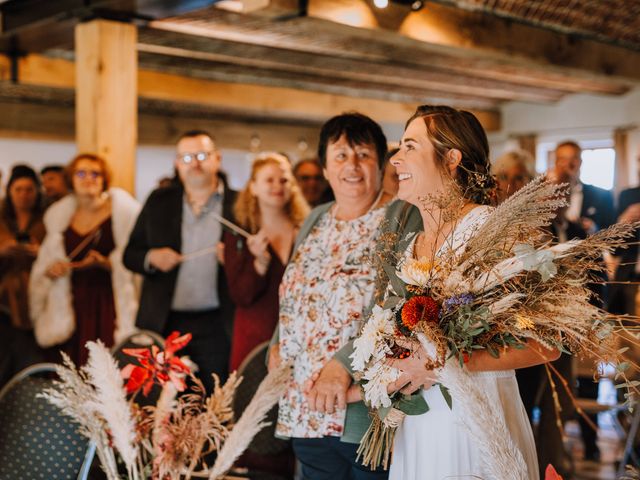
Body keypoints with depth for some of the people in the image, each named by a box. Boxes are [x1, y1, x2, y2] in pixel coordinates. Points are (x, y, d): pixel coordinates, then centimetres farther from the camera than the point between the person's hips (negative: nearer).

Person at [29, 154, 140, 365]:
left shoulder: (122, 208, 2)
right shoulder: (60, 215, 14)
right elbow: (44, 265, 22)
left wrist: (107, 264, -17)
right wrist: (50, 271, 2)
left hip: (109, 305, -3)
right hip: (74, 306, 3)